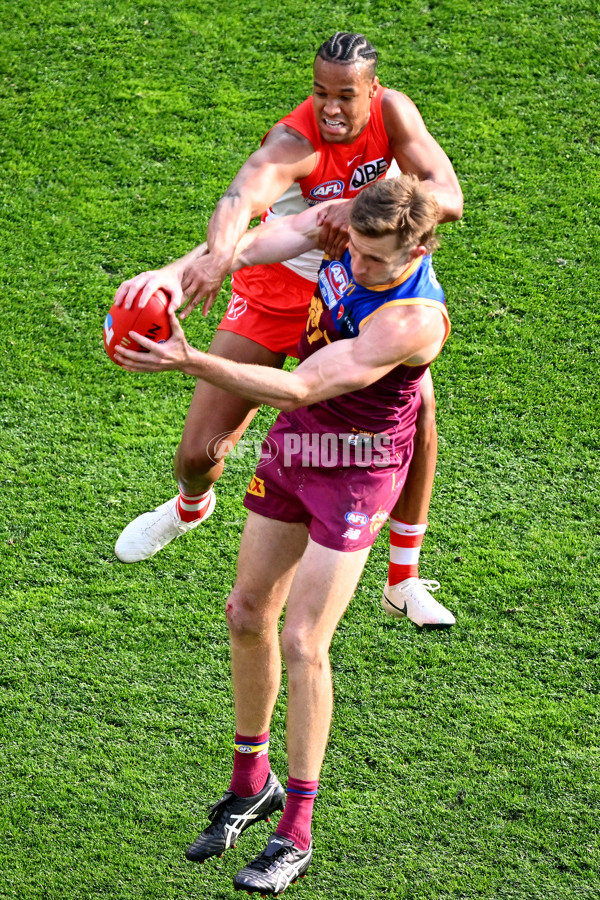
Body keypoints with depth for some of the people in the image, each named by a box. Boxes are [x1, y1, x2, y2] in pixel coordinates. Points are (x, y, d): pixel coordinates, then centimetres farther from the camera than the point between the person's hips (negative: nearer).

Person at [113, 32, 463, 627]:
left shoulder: (392, 113, -19)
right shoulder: (294, 143, -32)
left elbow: (449, 199, -29)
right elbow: (242, 196, -53)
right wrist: (217, 254, -76)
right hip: (275, 295, -3)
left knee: (418, 400, -20)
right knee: (198, 454, -2)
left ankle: (403, 583, -1)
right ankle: (191, 506, 41)